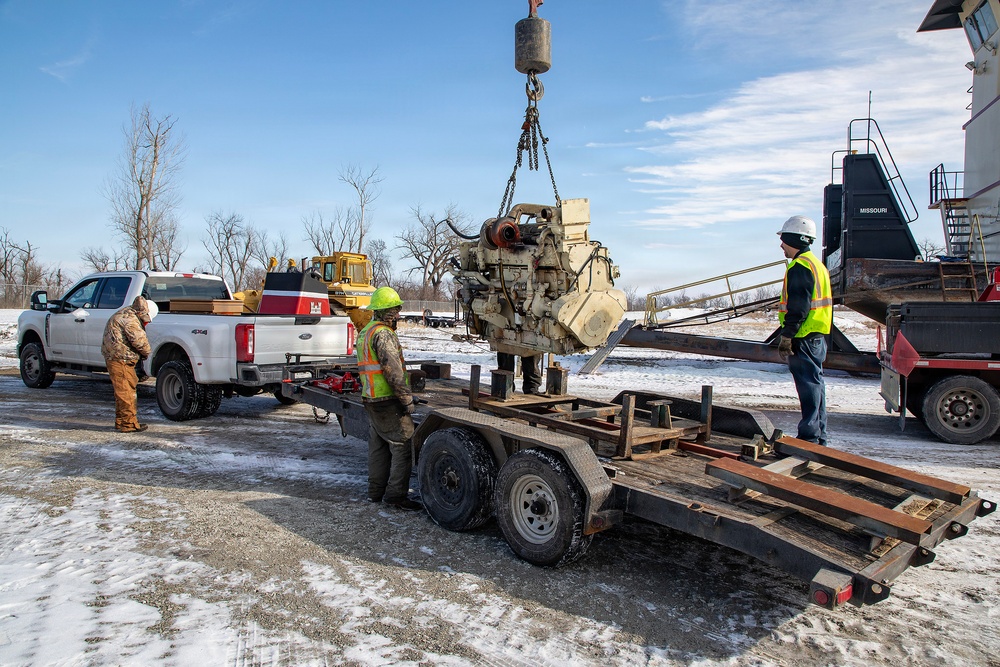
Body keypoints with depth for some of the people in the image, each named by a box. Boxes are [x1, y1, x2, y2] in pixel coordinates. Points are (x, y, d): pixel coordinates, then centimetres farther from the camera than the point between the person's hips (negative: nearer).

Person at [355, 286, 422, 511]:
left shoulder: (365, 332, 17)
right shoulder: (383, 334, -16)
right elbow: (393, 371, -21)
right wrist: (407, 399, -17)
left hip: (371, 399, 10)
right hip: (388, 401, -10)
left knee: (378, 446, 16)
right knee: (403, 446, -5)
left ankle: (376, 491, 23)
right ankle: (395, 495, -3)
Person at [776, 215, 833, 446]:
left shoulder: (800, 266, -14)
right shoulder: (816, 263, 19)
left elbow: (798, 307, -20)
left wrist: (786, 336, -18)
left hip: (806, 338, -11)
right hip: (818, 335, 11)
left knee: (809, 385, -7)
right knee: (815, 383, 15)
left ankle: (810, 435, -2)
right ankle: (819, 435, 23)